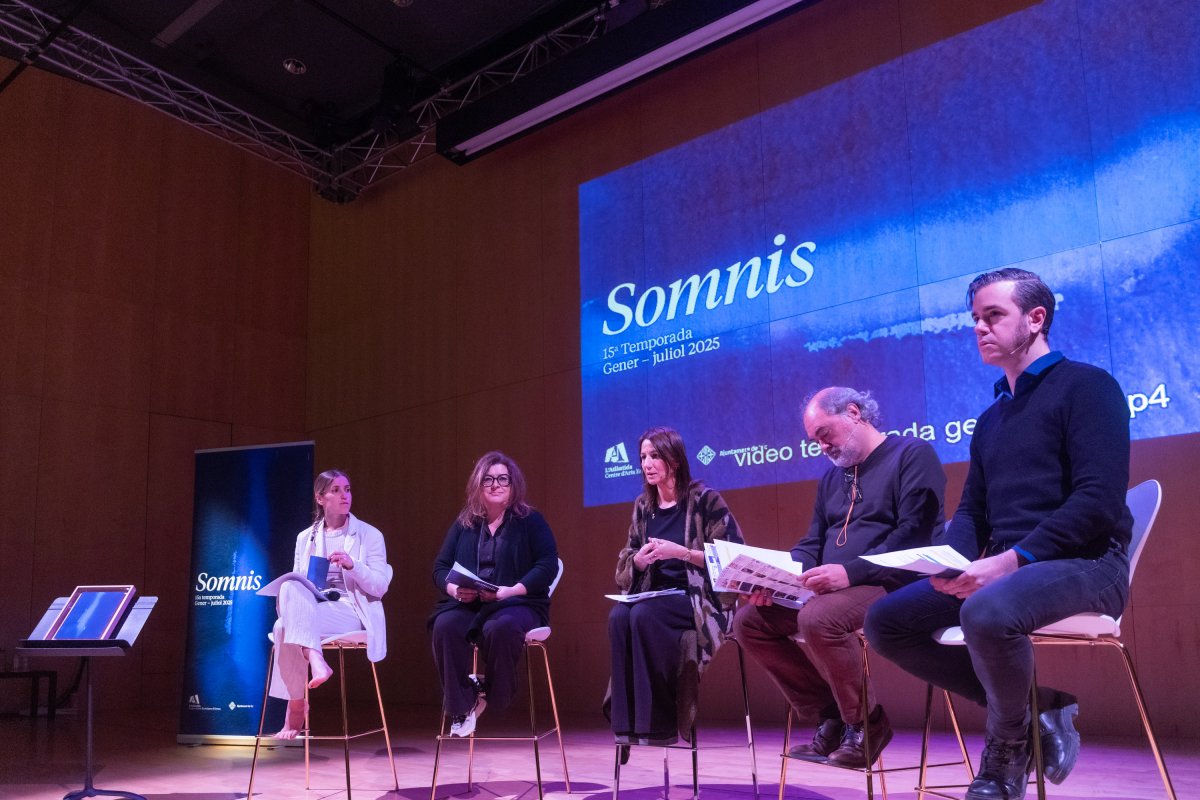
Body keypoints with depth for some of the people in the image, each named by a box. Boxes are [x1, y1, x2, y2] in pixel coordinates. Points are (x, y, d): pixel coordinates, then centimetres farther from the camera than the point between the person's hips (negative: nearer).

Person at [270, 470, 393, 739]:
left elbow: (380, 587, -1)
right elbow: (295, 582, 14)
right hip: (306, 611, 4)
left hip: (350, 611, -4)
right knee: (290, 587, -34)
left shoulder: (370, 535, 5)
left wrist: (352, 565, -18)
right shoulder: (305, 537, 15)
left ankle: (296, 706, -25)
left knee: (285, 627, -32)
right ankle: (316, 662, -36)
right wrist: (288, 601, -11)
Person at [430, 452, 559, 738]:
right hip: (467, 604, 3)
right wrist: (454, 588, -11)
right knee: (445, 626, -31)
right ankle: (462, 704, -18)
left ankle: (494, 693, -10)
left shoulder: (530, 521, 6)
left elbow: (548, 565, -5)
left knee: (499, 628, -38)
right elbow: (440, 567, 13)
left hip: (518, 604, -3)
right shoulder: (463, 524, 16)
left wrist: (510, 590, -18)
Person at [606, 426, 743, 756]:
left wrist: (680, 552, -19)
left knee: (644, 615, -33)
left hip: (701, 600, -5)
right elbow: (624, 566, 17)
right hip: (655, 598, 5)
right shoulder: (643, 506, 13)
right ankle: (627, 723, -24)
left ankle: (660, 722, -22)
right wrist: (638, 559, -8)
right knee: (618, 617, -28)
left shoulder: (704, 499, -4)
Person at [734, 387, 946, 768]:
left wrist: (851, 572, -28)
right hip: (831, 591, 9)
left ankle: (866, 723, -11)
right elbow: (812, 544, 18)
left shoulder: (912, 454, -5)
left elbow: (914, 535, -17)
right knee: (749, 620, -5)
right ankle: (830, 716, 1)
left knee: (818, 618, -35)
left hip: (894, 586, -8)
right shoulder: (831, 477, 20)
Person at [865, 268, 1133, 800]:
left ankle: (1010, 741, -6)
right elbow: (972, 510, 17)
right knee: (886, 621, -8)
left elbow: (1099, 500, -15)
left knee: (988, 613, -38)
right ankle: (1034, 706, 2)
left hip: (1084, 564, -8)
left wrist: (1012, 560, -24)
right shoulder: (990, 418, 22)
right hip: (1004, 569, 8)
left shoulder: (1086, 386, -3)